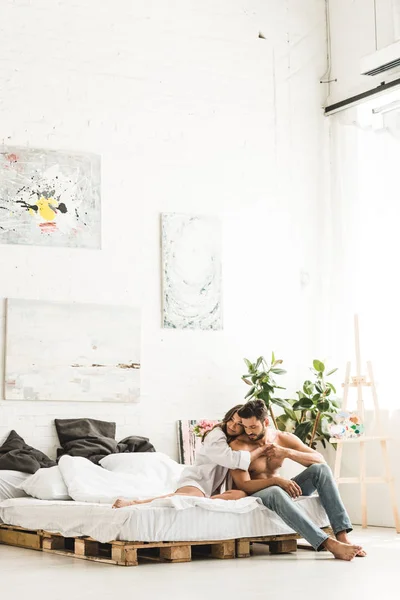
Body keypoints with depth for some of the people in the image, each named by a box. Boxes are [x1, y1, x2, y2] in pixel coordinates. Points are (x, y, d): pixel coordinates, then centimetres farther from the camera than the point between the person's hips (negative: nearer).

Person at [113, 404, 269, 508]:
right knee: (195, 497, -44)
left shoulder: (237, 441, 17)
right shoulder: (216, 436, -9)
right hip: (194, 480, -7)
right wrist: (261, 449, -14)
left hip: (211, 489, 7)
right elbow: (233, 460, -23)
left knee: (241, 494, -25)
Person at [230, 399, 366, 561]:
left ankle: (342, 536, -29)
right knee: (275, 492, -41)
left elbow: (320, 459, -5)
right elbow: (243, 485, -21)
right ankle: (329, 544, -50)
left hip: (283, 491, 5)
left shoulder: (284, 438, 2)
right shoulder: (238, 445, -12)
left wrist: (287, 452, -20)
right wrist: (277, 480, -34)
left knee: (321, 469, -16)